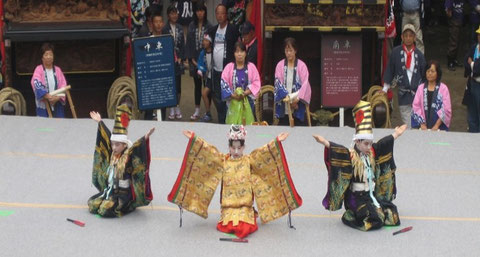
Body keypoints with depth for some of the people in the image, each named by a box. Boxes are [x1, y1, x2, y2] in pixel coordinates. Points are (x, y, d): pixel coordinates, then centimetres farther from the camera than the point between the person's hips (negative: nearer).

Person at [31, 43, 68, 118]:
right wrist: (47, 96, -28)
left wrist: (58, 97, -16)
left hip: (57, 105, 3)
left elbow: (63, 86, 2)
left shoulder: (58, 70, 8)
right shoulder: (38, 70, -2)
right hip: (44, 106, -3)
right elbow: (37, 85, -14)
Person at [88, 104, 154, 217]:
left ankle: (128, 205, 2)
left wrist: (145, 139, -52)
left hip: (124, 193, -7)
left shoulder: (129, 156, -15)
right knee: (92, 205, -5)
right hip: (110, 190, 7)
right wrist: (100, 122, 25)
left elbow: (138, 148, -32)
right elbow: (107, 137, 14)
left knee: (105, 210, -24)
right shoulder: (112, 154, 2)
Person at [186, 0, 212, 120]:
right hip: (194, 59, 3)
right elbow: (189, 43, 7)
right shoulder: (191, 26, 7)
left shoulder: (209, 26, -4)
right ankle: (197, 110, 17)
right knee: (197, 84, 10)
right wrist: (191, 58, 0)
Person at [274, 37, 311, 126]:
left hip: (297, 107, -1)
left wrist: (297, 99, -16)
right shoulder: (280, 65, 6)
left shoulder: (301, 66, 2)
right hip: (283, 107, 1)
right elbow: (278, 83, -2)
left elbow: (305, 84, -5)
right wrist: (287, 97, -14)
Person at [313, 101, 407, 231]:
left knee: (392, 217, 6)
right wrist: (325, 142, -47)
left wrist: (395, 135, 33)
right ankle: (350, 217, 4)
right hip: (356, 197, -8)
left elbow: (383, 144, 21)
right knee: (375, 220, -24)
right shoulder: (350, 156, -14)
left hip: (372, 195, 8)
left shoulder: (372, 153, 7)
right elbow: (338, 150, -29)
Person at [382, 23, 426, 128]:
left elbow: (424, 74, 11)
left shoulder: (419, 55, 4)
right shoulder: (396, 52, -1)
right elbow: (389, 70, 6)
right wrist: (385, 89, 8)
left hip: (418, 93, 1)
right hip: (403, 95, -1)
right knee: (407, 126, 0)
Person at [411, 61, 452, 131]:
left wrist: (437, 125, -14)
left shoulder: (443, 88, -1)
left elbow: (446, 110, -6)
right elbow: (416, 107, 1)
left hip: (439, 128, -2)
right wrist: (422, 124, -9)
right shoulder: (421, 88, 7)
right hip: (424, 127, 2)